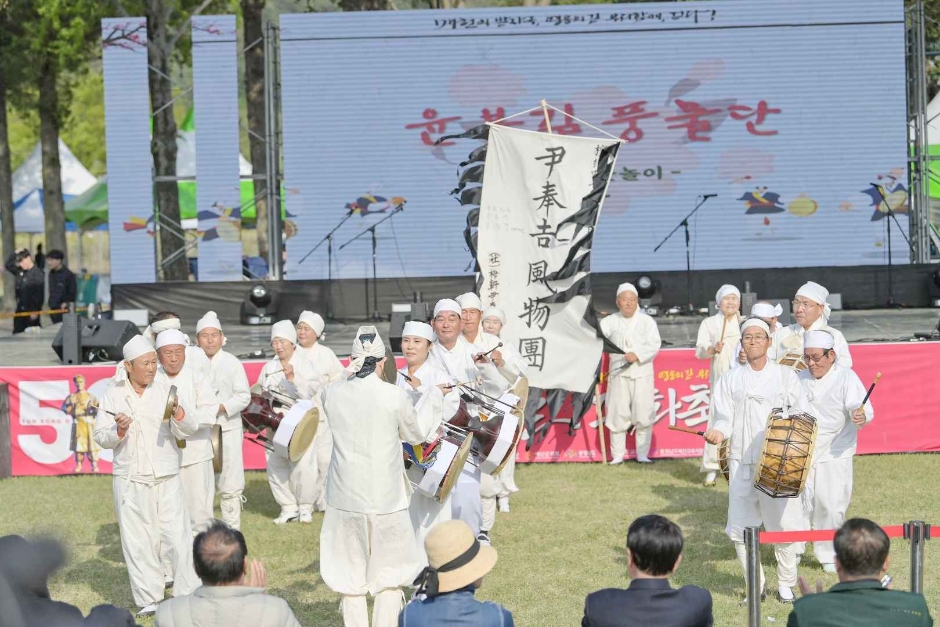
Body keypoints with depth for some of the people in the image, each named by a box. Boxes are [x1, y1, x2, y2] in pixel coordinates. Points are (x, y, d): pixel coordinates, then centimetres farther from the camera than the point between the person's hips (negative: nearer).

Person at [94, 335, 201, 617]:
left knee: (178, 537, -3)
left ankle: (189, 595, 4)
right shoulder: (113, 395, 3)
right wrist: (119, 430, -18)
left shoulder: (165, 391, 2)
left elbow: (186, 431, -5)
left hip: (167, 479, 0)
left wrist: (180, 416, -26)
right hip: (130, 480, 0)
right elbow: (100, 437, 2)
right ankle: (149, 599, 15)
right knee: (138, 541, 5)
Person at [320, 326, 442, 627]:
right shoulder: (394, 395, -14)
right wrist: (434, 396, 16)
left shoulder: (332, 393, -6)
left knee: (350, 574, 14)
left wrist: (352, 372, 20)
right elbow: (417, 434, 3)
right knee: (389, 573, 11)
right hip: (385, 498, -2)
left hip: (345, 497, 3)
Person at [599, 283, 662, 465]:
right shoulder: (609, 322, 9)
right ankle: (617, 455, 7)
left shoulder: (647, 321, 6)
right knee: (618, 415, -1)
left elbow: (654, 344, -5)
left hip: (642, 374, 0)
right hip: (618, 374, 0)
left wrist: (637, 355, -21)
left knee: (643, 415, -4)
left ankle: (642, 454, 5)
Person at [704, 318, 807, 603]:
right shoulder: (730, 379, 11)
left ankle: (786, 584, 16)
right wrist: (718, 432, -15)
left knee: (784, 526, -3)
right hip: (742, 464, 2)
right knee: (739, 529, -1)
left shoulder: (785, 376, 7)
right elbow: (724, 418, 6)